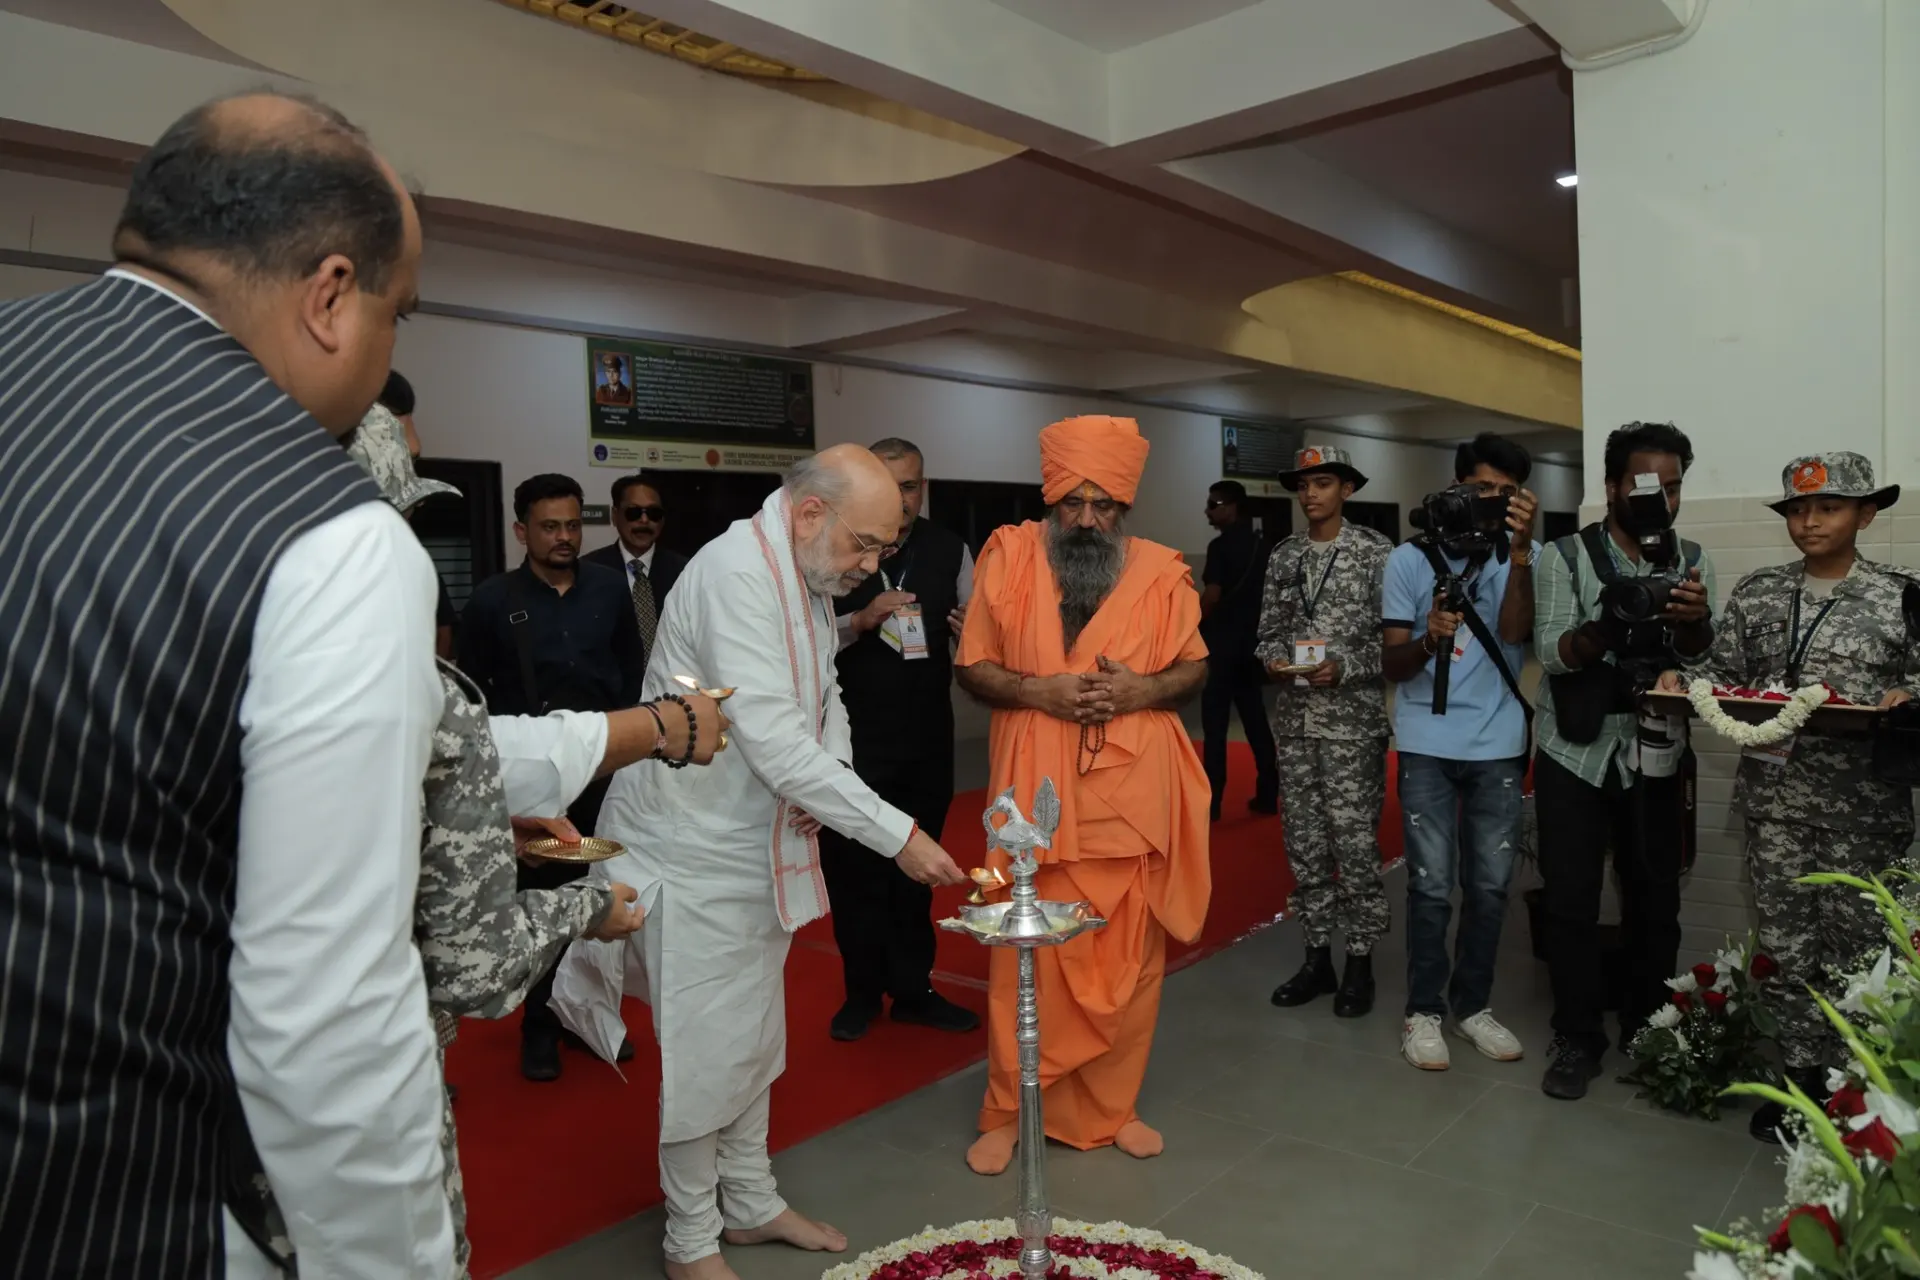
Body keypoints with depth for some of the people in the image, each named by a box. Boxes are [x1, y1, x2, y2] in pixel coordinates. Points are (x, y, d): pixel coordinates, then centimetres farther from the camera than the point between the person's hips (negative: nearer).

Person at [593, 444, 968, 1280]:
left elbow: (823, 702, 13)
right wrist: (897, 835, -27)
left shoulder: (811, 580, 5)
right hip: (692, 854, -9)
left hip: (757, 845, 9)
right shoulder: (737, 573, -25)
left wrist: (827, 769, -9)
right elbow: (775, 742, -30)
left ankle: (751, 1203, 38)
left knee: (754, 1038, 20)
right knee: (704, 1052, 4)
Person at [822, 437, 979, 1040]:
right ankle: (863, 991, 30)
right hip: (852, 737, -2)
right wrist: (860, 620, -26)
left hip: (927, 737, 2)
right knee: (853, 866, 11)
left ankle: (913, 989, 33)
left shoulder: (950, 551, -1)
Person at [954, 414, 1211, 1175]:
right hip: (1037, 800, -2)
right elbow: (972, 669, 1)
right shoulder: (1008, 559, 0)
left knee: (1129, 961, 11)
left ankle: (1112, 1107, 29)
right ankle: (1008, 1113, 22)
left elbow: (1195, 668, 9)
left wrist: (1142, 690, -12)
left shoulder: (1159, 572, 4)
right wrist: (1038, 691, -17)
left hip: (1132, 799, 2)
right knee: (1026, 959, 5)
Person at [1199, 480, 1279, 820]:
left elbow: (1212, 596, -19)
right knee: (1255, 718, 12)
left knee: (1215, 723, -4)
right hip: (1253, 642, 7)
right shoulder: (1262, 547, 11)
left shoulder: (1221, 546, -12)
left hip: (1223, 642, -7)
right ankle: (1268, 794, 14)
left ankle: (1210, 801, -3)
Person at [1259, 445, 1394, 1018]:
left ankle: (1360, 964, 15)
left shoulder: (1377, 552, -4)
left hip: (1354, 721, -5)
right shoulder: (1284, 556, 10)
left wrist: (1343, 668, -19)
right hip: (1296, 721, 5)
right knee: (1304, 843, 10)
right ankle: (1317, 958, 22)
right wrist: (1276, 660, -9)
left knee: (1355, 845, 0)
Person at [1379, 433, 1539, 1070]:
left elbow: (1514, 633, -17)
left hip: (1499, 745, 2)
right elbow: (1391, 664, -4)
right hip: (1428, 744, -2)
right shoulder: (1409, 559, -2)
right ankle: (1424, 1010, 14)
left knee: (1490, 885, 8)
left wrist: (1519, 552, -26)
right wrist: (1429, 640, -25)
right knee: (1431, 884, 0)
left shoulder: (1525, 558, 1)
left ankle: (1473, 1003, 24)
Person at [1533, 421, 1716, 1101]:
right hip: (1574, 755, -2)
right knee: (1571, 903, 1)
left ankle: (1649, 1034, 27)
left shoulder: (1692, 563, 3)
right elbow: (1552, 653, -15)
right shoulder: (1565, 556, -5)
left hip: (1653, 758, 3)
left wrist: (1694, 621, -32)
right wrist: (1609, 624, -36)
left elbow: (1700, 660, -9)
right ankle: (1577, 1039, 15)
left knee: (1656, 902, 10)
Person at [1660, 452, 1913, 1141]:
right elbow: (1724, 676, 9)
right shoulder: (1756, 593, 7)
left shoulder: (1898, 597, -1)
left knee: (1858, 943, 5)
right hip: (1774, 795, 3)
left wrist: (1903, 701, -20)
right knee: (1787, 943, 10)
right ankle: (1806, 1075, 23)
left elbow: (1912, 687, 1)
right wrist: (1682, 682, -11)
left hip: (1863, 804, -2)